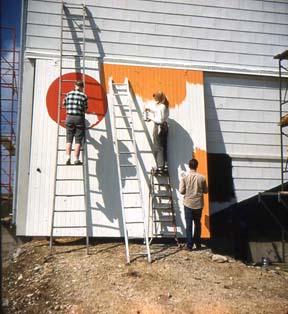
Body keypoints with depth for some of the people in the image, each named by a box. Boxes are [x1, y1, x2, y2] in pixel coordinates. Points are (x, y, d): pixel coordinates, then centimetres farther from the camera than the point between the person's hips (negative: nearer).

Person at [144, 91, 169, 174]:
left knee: (157, 148, -3)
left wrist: (151, 118, -9)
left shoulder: (160, 106, -19)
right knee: (163, 147, 13)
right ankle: (165, 165, 15)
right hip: (164, 127, 9)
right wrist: (150, 110, 20)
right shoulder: (165, 106, 8)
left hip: (159, 127, -9)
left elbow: (159, 120, -22)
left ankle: (160, 167, -4)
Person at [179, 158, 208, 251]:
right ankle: (198, 244, 21)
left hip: (188, 203, -2)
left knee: (189, 224, 3)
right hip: (198, 204, 2)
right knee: (197, 224, 14)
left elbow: (181, 191, -10)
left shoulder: (184, 176, -9)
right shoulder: (202, 177, -4)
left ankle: (189, 245, 3)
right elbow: (206, 191, 5)